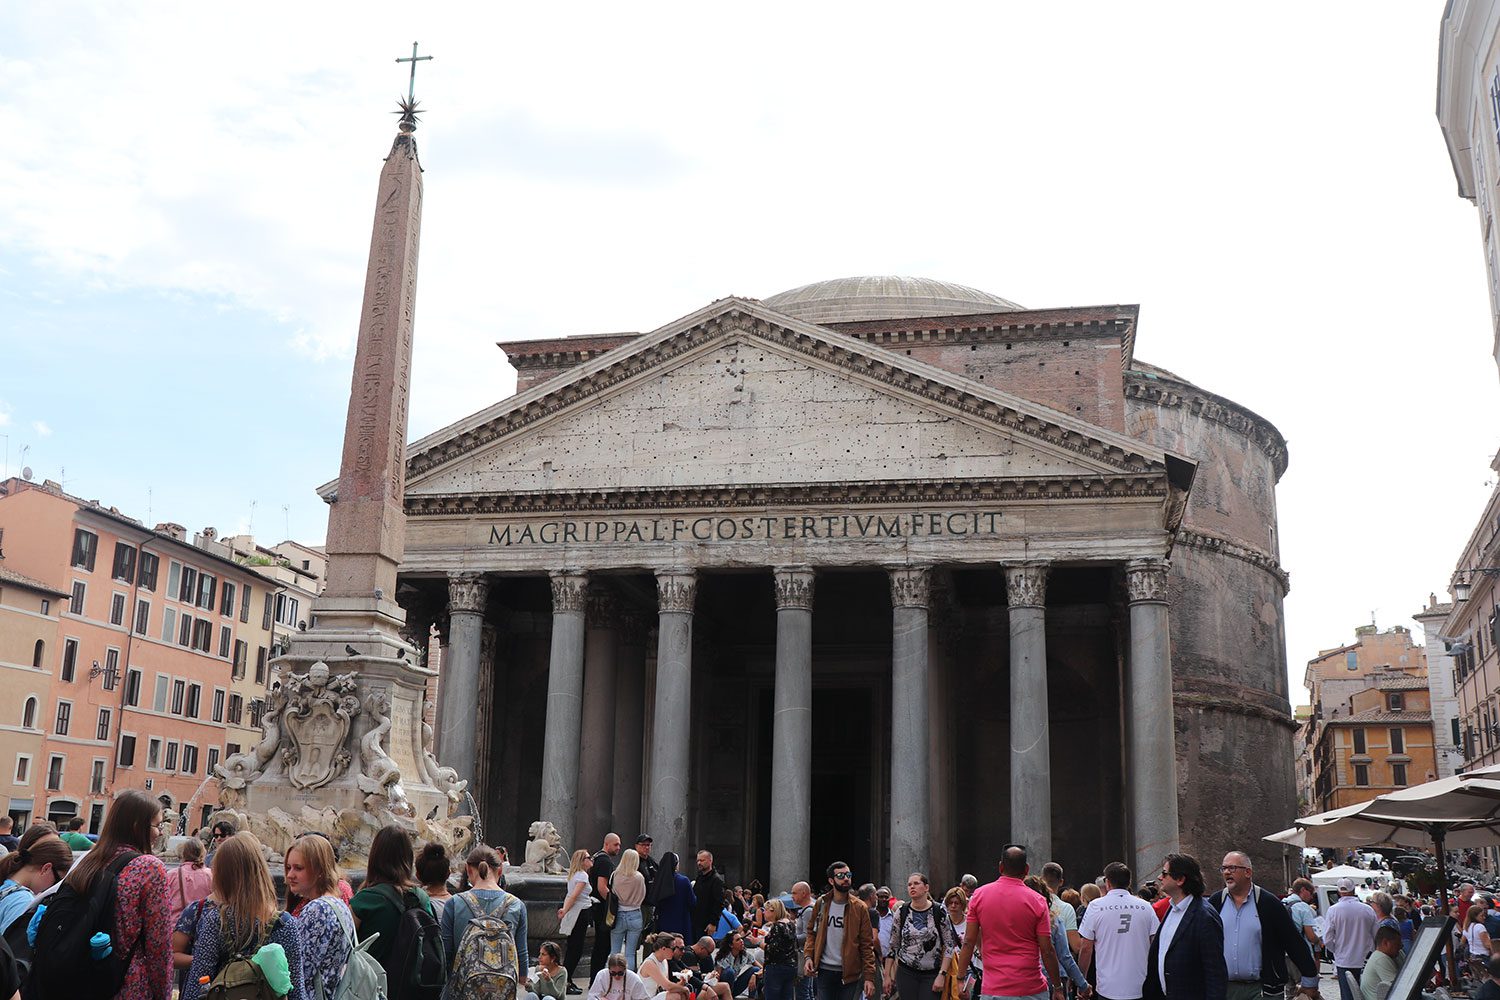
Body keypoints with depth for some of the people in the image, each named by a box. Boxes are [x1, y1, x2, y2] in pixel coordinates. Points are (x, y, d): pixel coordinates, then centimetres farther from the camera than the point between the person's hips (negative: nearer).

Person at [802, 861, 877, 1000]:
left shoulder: (859, 908, -2)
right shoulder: (821, 904, 4)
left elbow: (867, 944, -3)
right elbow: (812, 932, 12)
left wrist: (869, 977, -10)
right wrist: (808, 956, -6)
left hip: (849, 973, -1)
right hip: (824, 971, 1)